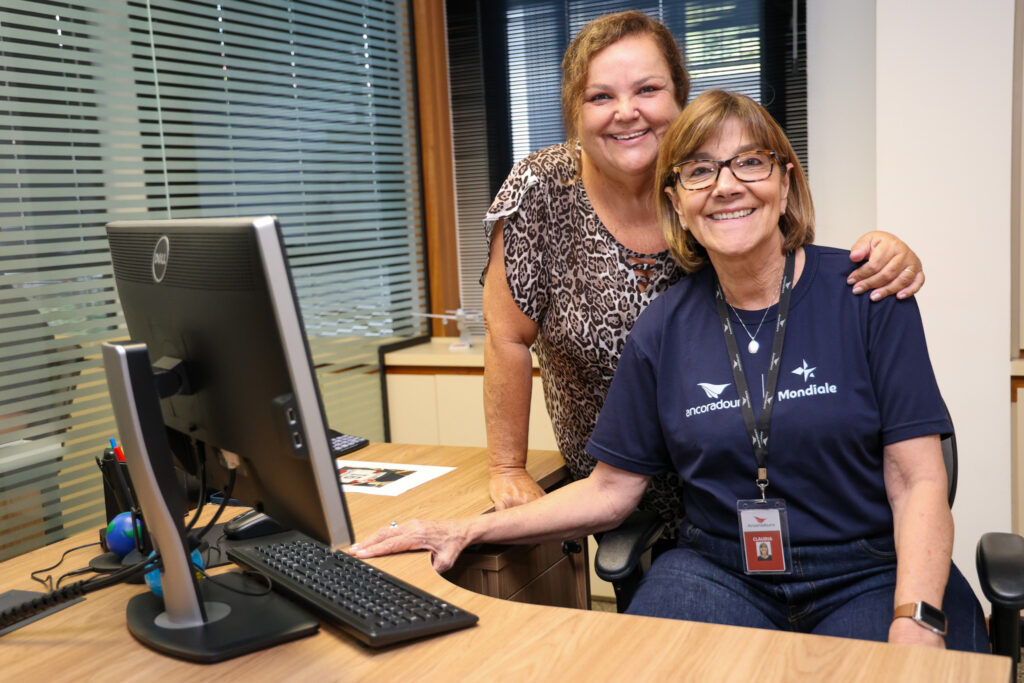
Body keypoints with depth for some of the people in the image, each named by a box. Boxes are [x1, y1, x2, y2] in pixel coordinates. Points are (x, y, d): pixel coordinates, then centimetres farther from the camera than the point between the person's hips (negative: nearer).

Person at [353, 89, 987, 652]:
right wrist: (471, 529, -2)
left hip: (873, 576, -1)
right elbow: (612, 488, 8)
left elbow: (917, 481, -5)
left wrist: (915, 622, -21)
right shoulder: (665, 328, 3)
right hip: (721, 572, 1)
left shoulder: (864, 294, -4)